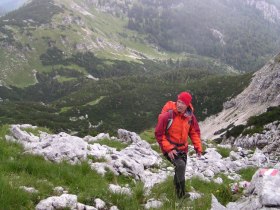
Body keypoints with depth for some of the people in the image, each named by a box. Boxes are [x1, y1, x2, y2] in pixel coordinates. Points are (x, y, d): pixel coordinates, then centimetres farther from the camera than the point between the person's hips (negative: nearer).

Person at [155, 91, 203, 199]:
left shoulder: (190, 116, -6)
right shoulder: (167, 115, -22)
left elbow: (194, 132, 8)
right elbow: (159, 133, -16)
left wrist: (198, 147, -3)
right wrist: (168, 149, -21)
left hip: (182, 148, 6)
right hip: (169, 148, -6)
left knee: (180, 170, 18)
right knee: (180, 165, -27)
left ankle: (178, 191, 44)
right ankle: (182, 193, -17)